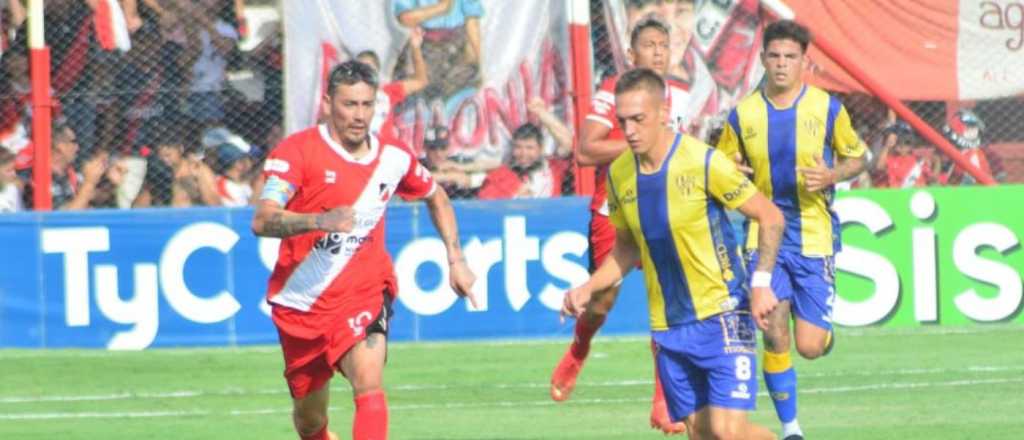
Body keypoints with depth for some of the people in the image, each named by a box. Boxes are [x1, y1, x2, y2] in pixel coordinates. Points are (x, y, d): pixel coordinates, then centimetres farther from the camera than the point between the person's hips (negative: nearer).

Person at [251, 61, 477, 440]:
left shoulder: (394, 159, 0)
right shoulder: (298, 151, -12)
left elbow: (437, 198, 23)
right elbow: (262, 221, -25)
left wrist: (456, 260, 14)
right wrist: (320, 220, -41)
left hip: (363, 295, 0)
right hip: (301, 303, 0)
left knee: (368, 385, -27)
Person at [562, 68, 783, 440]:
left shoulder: (704, 163, -15)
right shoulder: (619, 175, 2)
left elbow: (770, 218, -6)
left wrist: (761, 283, -16)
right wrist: (588, 289, 2)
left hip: (721, 314, -5)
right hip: (666, 325, 5)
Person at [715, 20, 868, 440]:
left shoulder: (827, 108, -4)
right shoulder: (743, 114, 1)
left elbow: (856, 157, 9)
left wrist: (833, 176, -12)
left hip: (814, 235, -1)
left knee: (810, 347, -6)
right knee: (774, 334, -8)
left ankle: (823, 329, 33)